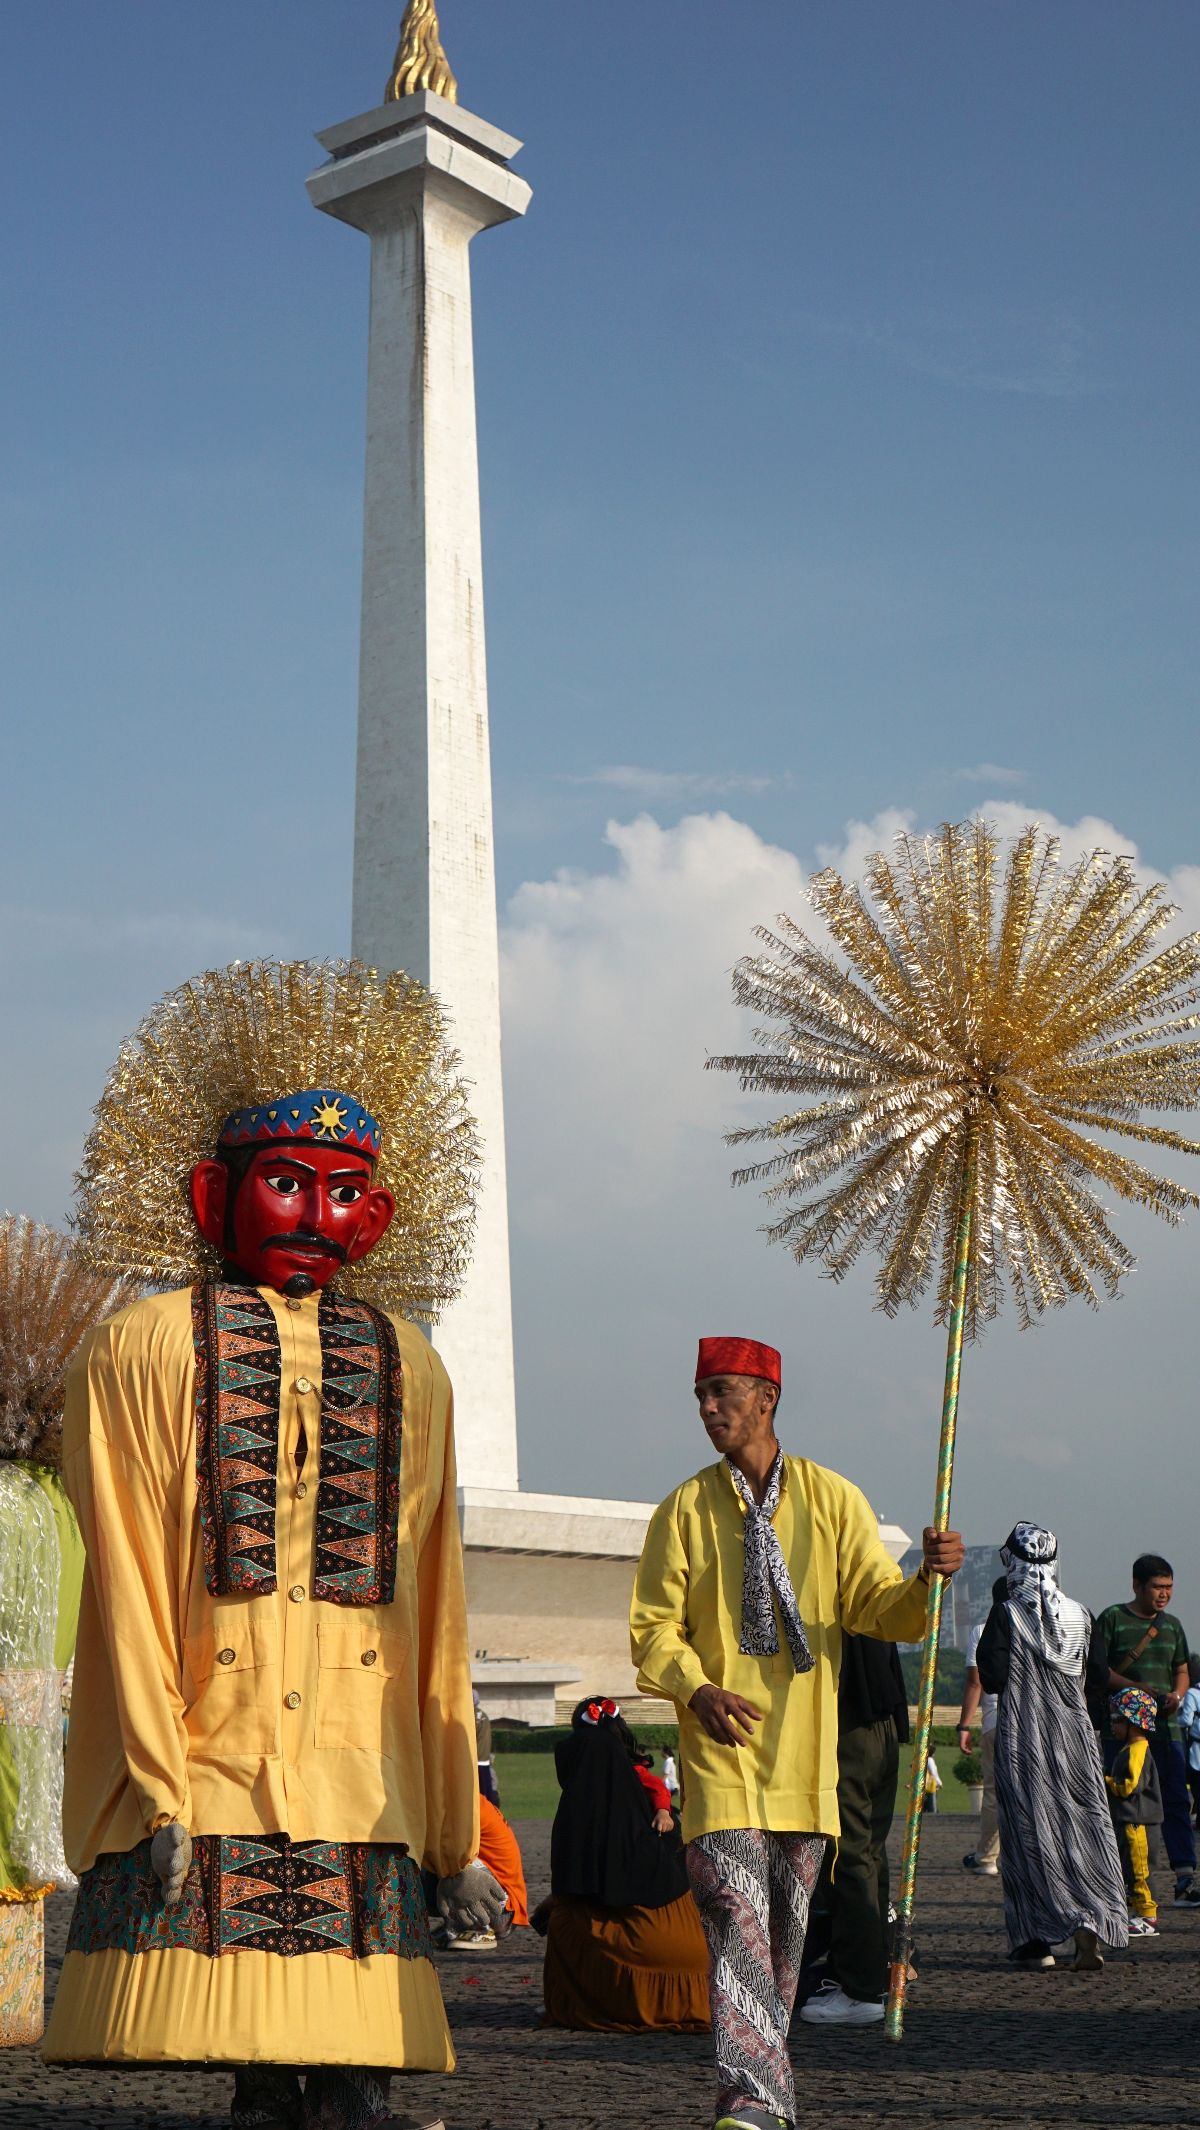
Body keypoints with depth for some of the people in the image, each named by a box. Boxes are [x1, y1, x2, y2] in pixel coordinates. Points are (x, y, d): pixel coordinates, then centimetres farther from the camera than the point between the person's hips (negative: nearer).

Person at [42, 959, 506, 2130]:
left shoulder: (408, 1370, 15)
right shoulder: (140, 1351, 6)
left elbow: (434, 1614, 15)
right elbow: (127, 1591, 0)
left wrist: (456, 1833, 12)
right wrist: (161, 1790, -9)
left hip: (364, 1802, 3)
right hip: (201, 1798, -2)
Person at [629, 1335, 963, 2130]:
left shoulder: (833, 1499, 6)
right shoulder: (686, 1509, 3)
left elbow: (879, 1608, 3)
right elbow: (654, 1625, 3)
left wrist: (927, 1580, -19)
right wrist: (697, 1689, -16)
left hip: (803, 1750, 2)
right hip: (723, 1747, -2)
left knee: (787, 1927, 10)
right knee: (738, 1918, -14)